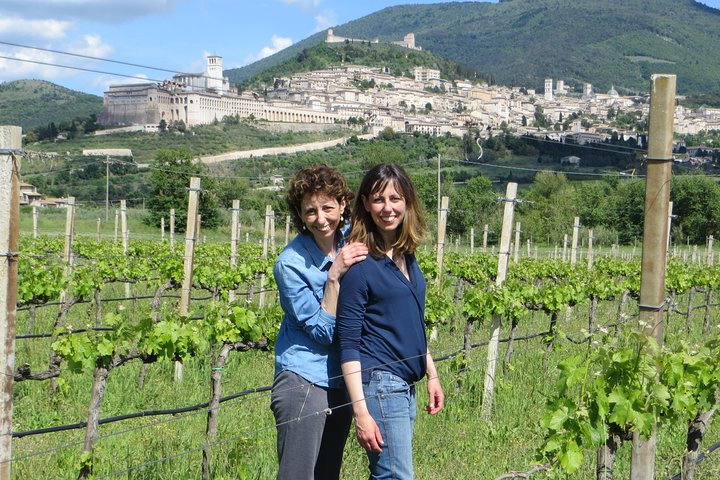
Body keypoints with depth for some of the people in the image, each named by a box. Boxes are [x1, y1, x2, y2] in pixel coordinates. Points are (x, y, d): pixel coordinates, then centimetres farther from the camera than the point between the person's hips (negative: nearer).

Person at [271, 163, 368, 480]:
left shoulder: (352, 242, 2)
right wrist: (334, 277, -23)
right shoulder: (291, 263, -15)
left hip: (342, 380, 6)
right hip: (304, 381, -6)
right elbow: (324, 331, -15)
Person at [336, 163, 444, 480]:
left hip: (405, 386, 8)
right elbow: (348, 343, -14)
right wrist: (360, 412, -18)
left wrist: (431, 374, 20)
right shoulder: (360, 263, -13)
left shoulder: (406, 255, 9)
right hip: (378, 383, -8)